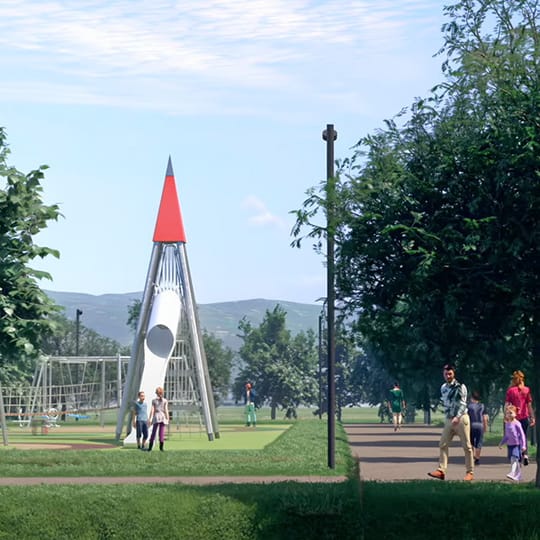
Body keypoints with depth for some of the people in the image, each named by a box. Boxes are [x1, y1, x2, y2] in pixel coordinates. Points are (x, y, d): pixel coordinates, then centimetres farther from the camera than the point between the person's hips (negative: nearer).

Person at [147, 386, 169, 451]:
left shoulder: (154, 400, 2)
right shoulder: (165, 401, 0)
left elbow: (152, 410, -2)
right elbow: (166, 410, -4)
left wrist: (150, 418, 0)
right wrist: (167, 419, 0)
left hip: (156, 417, 0)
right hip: (163, 417, 0)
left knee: (153, 432, 3)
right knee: (162, 433, 1)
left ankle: (150, 447, -1)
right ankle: (161, 447, -2)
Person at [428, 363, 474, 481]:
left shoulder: (460, 387, -9)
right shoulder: (443, 388, 12)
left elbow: (462, 404, -18)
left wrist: (457, 417, -31)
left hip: (461, 418, -7)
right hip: (448, 419, 7)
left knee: (466, 446, -2)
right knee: (442, 445, -2)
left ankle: (470, 472, 3)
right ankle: (441, 471, -4)